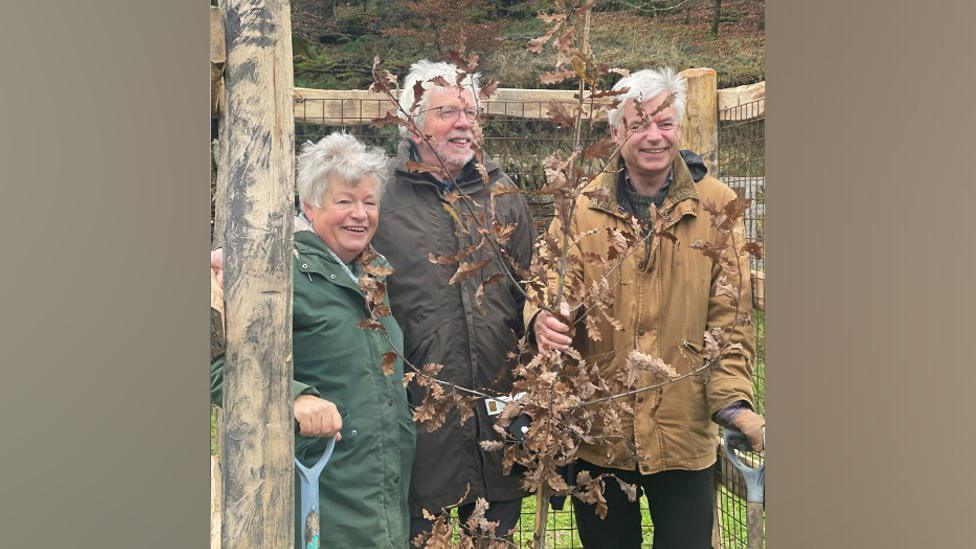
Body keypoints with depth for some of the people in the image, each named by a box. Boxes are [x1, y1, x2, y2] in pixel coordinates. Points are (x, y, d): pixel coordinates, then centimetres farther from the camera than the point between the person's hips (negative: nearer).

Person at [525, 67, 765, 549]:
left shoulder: (716, 205, 0)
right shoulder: (582, 207, 0)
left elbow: (730, 316, -1)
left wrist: (734, 401, -11)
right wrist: (543, 318, -28)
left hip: (684, 432, -1)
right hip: (596, 434, 1)